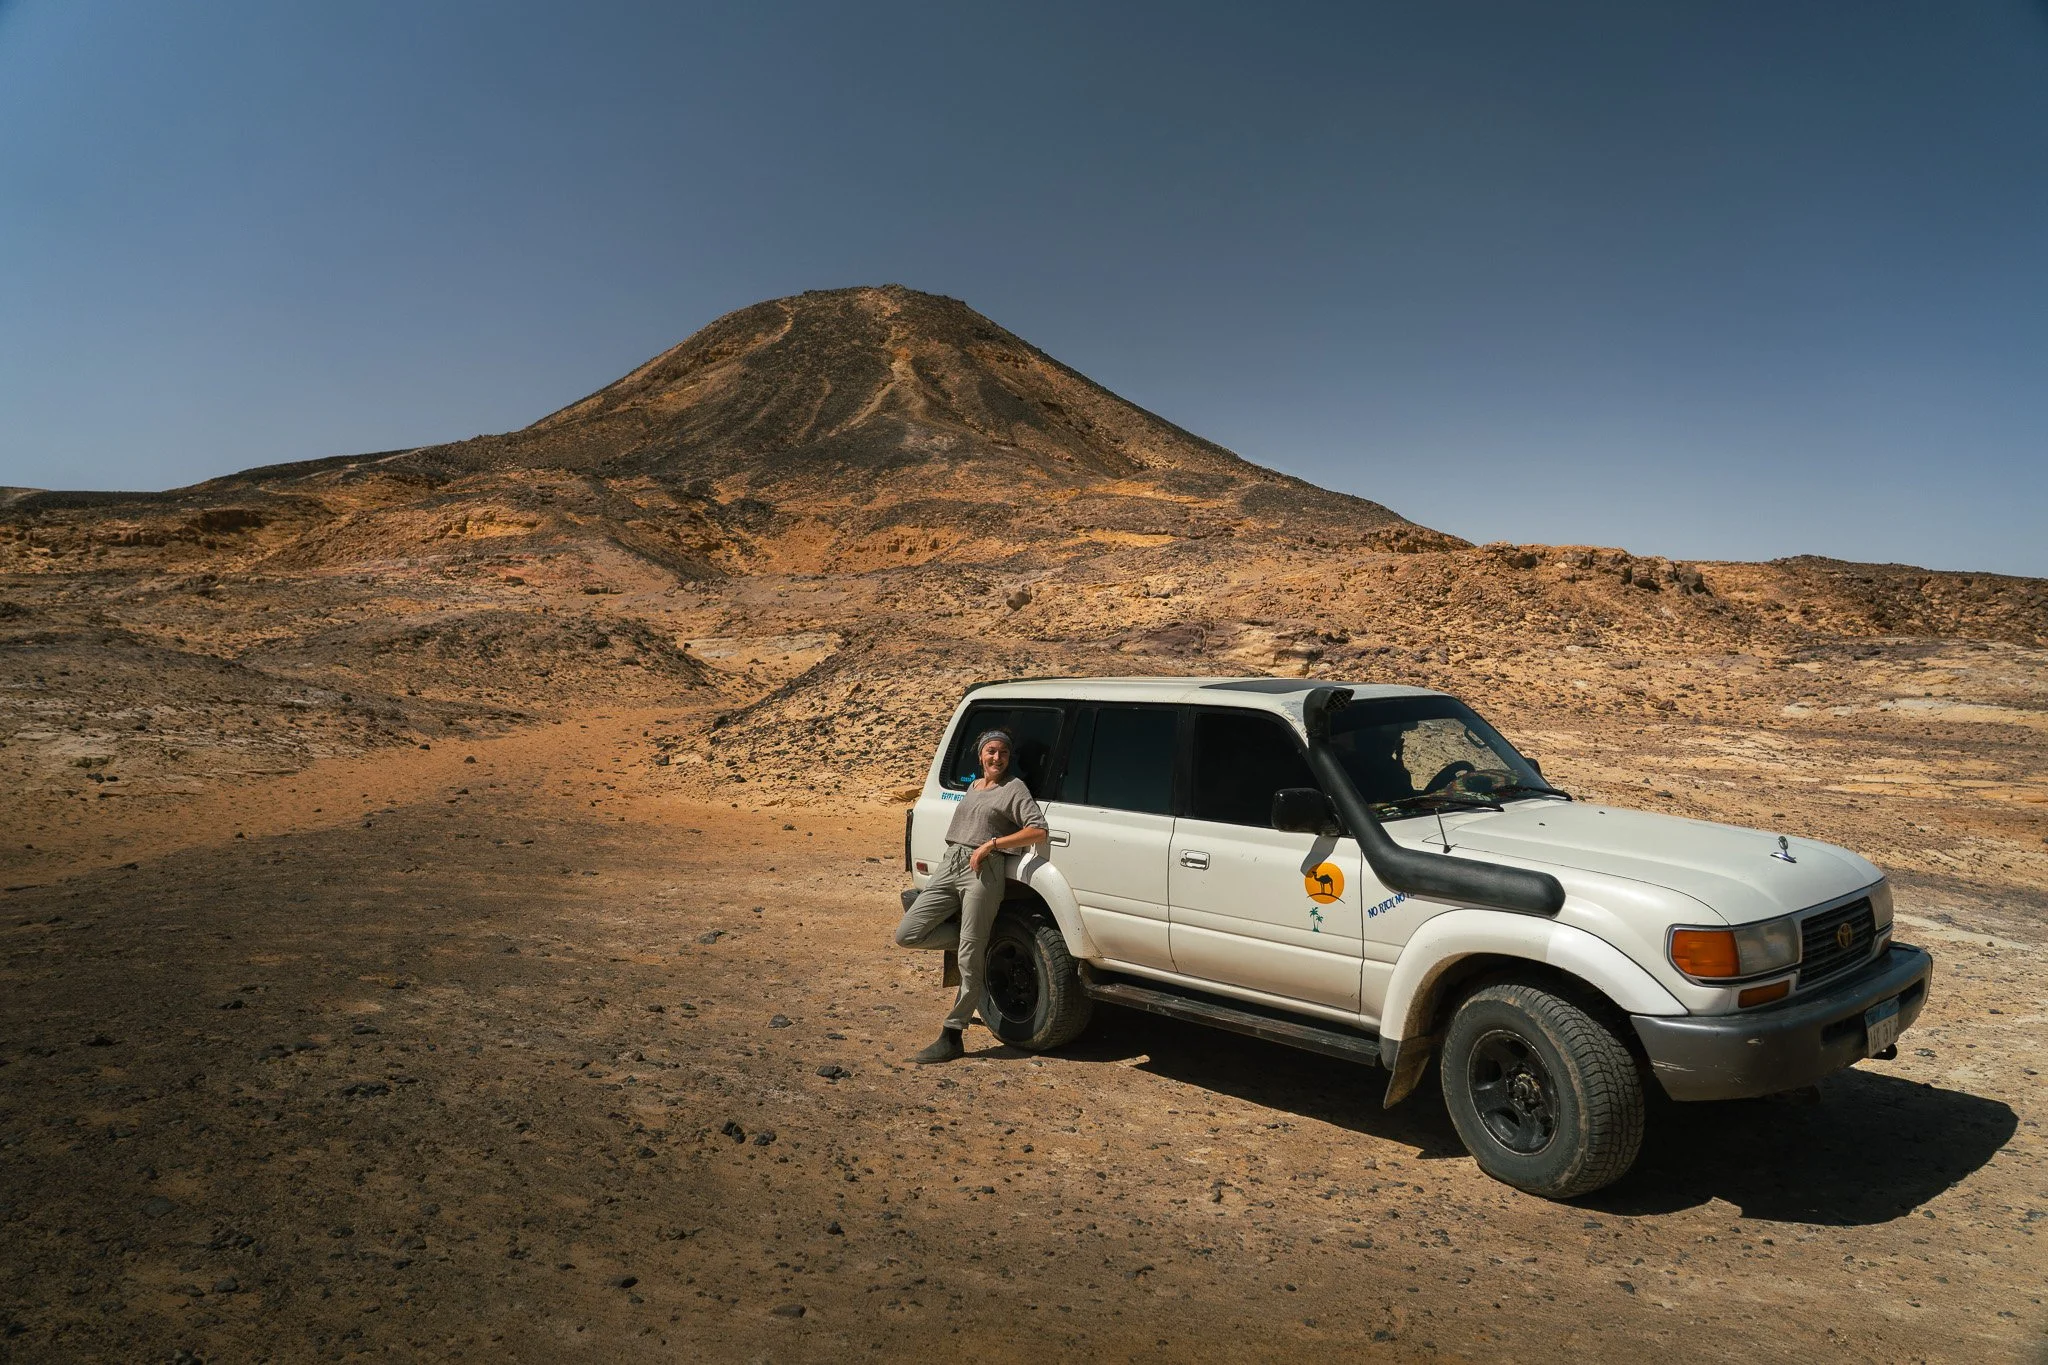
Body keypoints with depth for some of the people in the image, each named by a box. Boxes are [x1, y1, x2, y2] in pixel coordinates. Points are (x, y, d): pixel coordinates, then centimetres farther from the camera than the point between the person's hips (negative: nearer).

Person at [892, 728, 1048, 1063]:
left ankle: (951, 1037, -1)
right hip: (948, 866, 7)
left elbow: (1038, 830, -10)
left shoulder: (1014, 788, 2)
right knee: (906, 934, -3)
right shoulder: (972, 787, 22)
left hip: (983, 872, -7)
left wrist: (991, 843, -15)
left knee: (969, 960, -7)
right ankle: (980, 938, 11)